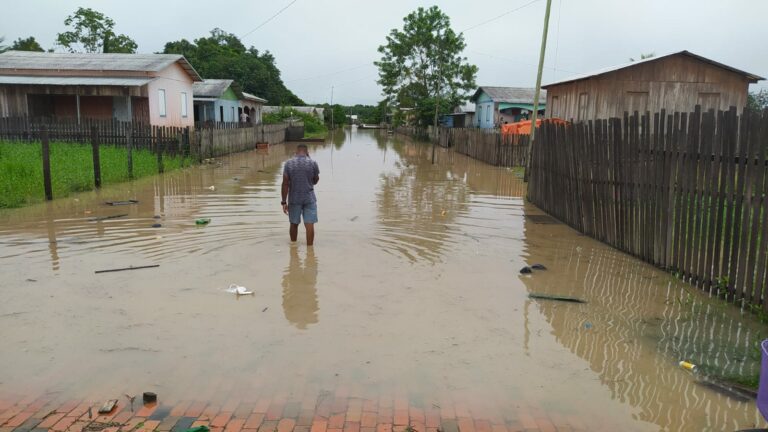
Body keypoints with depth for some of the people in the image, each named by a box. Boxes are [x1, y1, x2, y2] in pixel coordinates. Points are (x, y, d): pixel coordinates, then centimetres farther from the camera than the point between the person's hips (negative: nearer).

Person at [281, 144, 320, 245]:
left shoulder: (289, 163, -4)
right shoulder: (313, 163, -5)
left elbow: (285, 184, -6)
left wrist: (284, 202, -2)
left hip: (294, 199, 1)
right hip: (309, 199, -1)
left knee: (294, 224, 15)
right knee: (309, 225, -2)